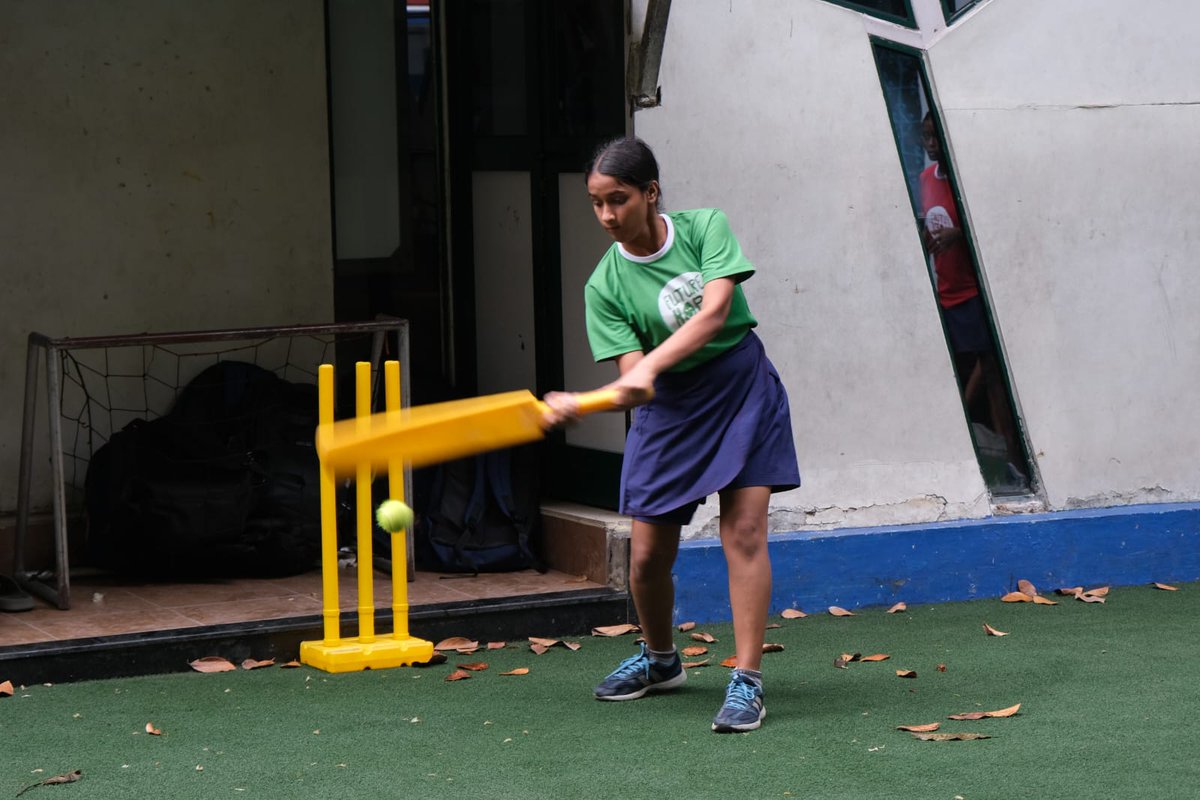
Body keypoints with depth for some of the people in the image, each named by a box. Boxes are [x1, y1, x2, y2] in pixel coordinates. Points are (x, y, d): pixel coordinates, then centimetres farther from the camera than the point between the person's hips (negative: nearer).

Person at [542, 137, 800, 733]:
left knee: (744, 534, -13)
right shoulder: (605, 286, -10)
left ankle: (747, 683, -9)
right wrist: (578, 403, -37)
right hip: (670, 406, 2)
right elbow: (633, 375, -17)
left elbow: (715, 310, -25)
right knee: (647, 553, 3)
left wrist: (650, 365, -37)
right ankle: (659, 660, 32)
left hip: (741, 389, -2)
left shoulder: (706, 227, -11)